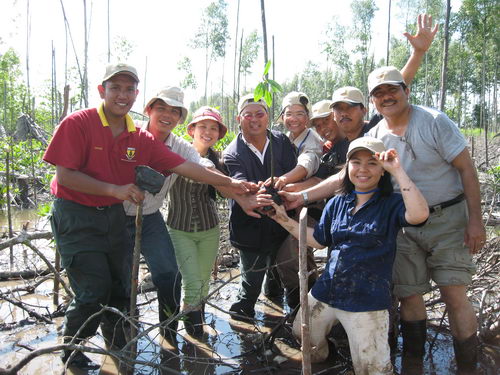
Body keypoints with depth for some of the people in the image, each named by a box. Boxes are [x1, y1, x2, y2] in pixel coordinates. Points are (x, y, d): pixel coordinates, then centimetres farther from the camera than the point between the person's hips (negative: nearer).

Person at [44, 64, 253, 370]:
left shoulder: (140, 138, 0)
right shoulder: (78, 124, -13)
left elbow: (184, 167, -4)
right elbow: (65, 175, -17)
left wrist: (230, 183, -9)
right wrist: (114, 189, -24)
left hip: (113, 215, 5)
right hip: (75, 217, -5)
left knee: (121, 287, 12)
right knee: (94, 291, -4)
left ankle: (119, 346, 35)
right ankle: (70, 351, 23)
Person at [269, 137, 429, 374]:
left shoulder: (391, 205, -8)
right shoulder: (337, 204, 6)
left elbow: (419, 214, -30)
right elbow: (318, 239, 14)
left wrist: (397, 170, -27)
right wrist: (284, 220, 7)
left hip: (366, 301, -5)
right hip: (325, 293, 5)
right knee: (302, 335, 23)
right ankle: (320, 356, 53)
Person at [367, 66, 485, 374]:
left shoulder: (435, 121, -11)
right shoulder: (375, 137, 0)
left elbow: (467, 169, -9)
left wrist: (475, 220, -14)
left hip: (448, 218, -3)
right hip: (405, 224, 4)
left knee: (454, 295, -8)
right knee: (409, 294, 9)